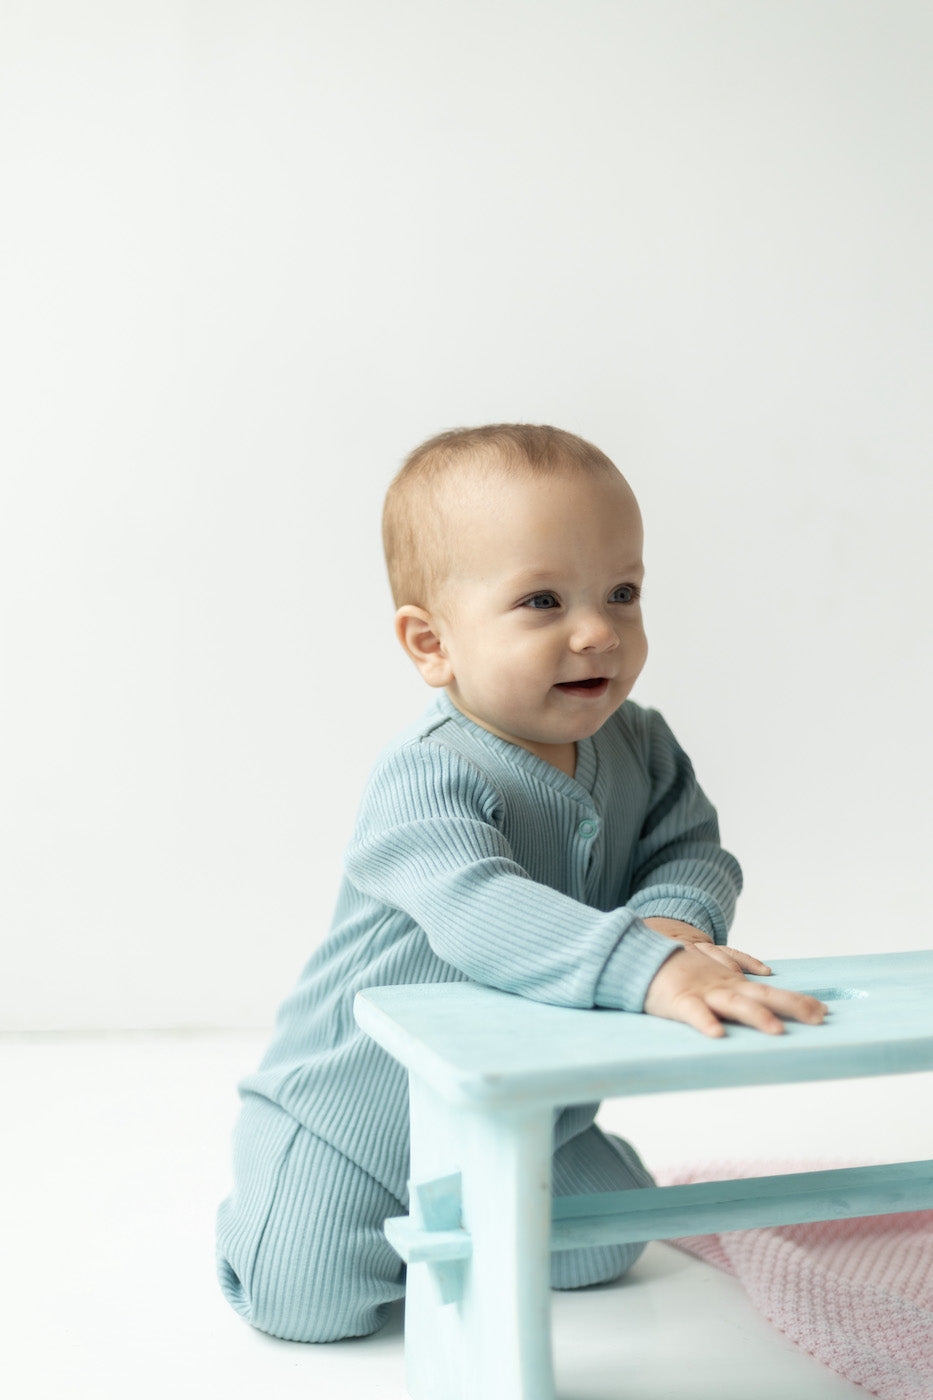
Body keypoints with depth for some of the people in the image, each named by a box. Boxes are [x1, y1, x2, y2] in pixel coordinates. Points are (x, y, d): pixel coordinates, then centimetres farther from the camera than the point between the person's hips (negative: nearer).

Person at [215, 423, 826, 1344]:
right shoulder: (428, 777, -32)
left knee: (606, 1243, 9)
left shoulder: (638, 747, -7)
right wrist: (644, 968, -56)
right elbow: (479, 913, -45)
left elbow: (695, 850, -5)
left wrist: (670, 919, -29)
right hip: (360, 1107, -6)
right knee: (304, 1298, -10)